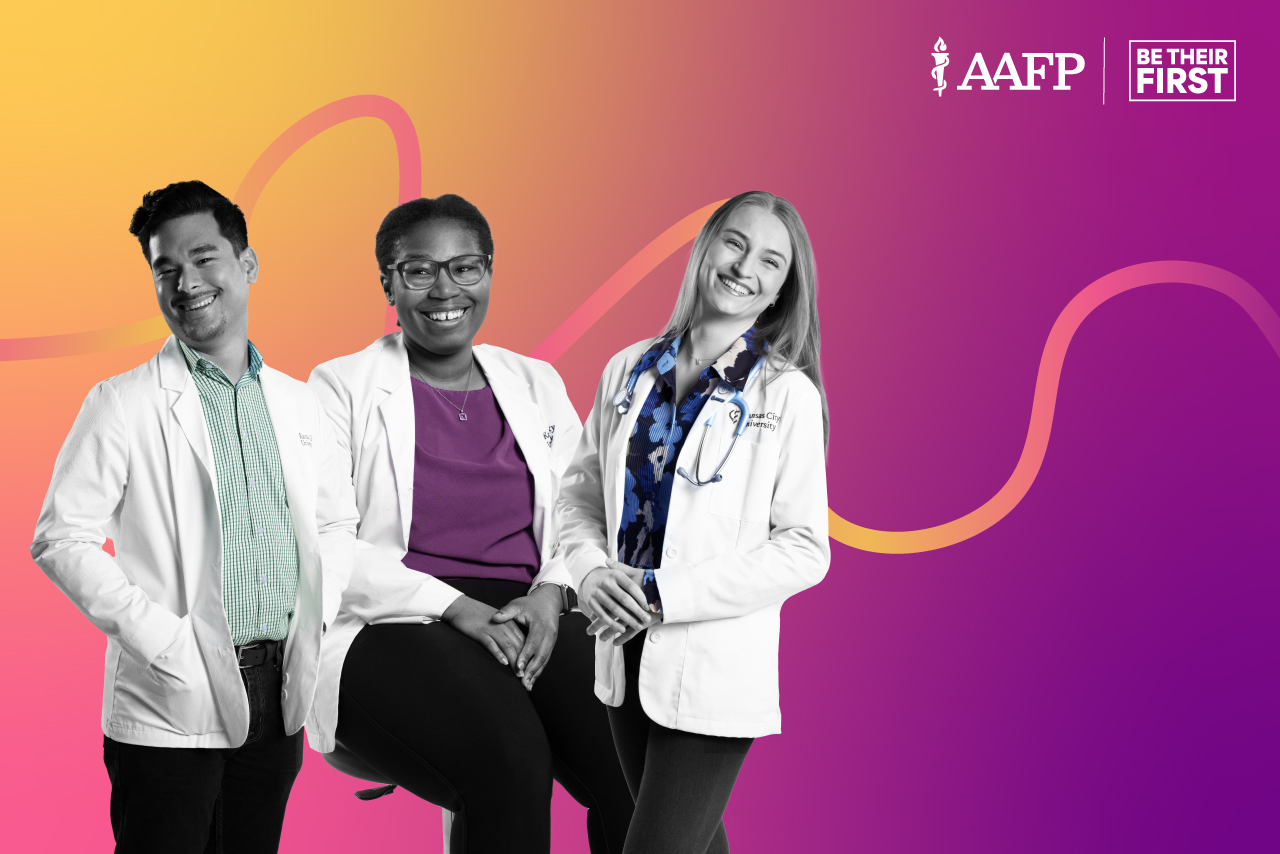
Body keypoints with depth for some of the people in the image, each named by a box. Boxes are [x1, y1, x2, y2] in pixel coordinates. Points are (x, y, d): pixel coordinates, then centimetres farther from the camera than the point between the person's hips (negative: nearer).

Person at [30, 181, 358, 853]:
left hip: (279, 696, 4)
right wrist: (164, 641, -15)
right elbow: (61, 540, -8)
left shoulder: (298, 404, 11)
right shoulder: (123, 403, -4)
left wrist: (315, 624, 4)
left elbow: (337, 523, 20)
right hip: (173, 706, -4)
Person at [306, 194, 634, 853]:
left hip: (534, 620, 4)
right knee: (510, 758, -34)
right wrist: (457, 607, -15)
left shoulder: (537, 384, 19)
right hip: (399, 627, -4)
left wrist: (550, 595, -8)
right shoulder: (343, 387, 6)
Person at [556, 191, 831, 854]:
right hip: (626, 656, 5)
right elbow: (580, 493, 12)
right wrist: (592, 570, -9)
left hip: (714, 669, -5)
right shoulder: (629, 370, 7)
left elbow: (803, 550, -10)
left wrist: (667, 593, -16)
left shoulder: (788, 395, -6)